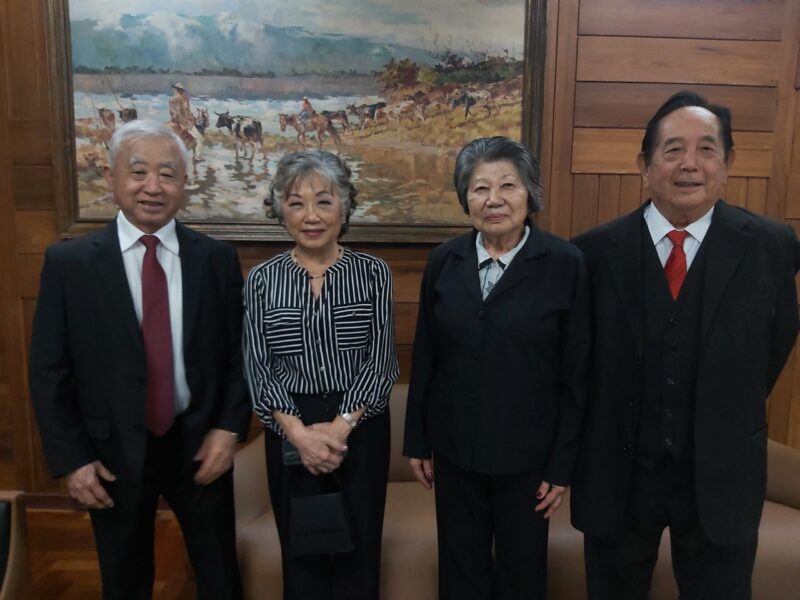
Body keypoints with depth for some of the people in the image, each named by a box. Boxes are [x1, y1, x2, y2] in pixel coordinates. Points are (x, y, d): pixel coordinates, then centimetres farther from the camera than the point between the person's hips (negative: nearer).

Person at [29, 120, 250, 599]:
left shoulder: (218, 258, -4)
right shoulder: (68, 262, -7)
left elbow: (240, 351, 0)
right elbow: (48, 371, -4)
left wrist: (229, 427, -8)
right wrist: (72, 458, -7)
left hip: (199, 444, 1)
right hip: (114, 453, 0)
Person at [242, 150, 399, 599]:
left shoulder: (374, 273, -4)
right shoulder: (262, 280, -1)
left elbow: (382, 362, -7)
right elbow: (258, 369, -4)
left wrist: (340, 427, -15)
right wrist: (298, 431, -15)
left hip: (360, 428, 0)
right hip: (290, 430, 1)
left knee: (358, 546, 13)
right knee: (301, 549, 15)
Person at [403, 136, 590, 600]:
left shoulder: (565, 264, -11)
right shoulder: (444, 261, -2)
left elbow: (576, 372, -8)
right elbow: (425, 357, 3)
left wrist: (563, 463, -7)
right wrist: (418, 440, 5)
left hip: (527, 451, -2)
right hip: (455, 447, 3)